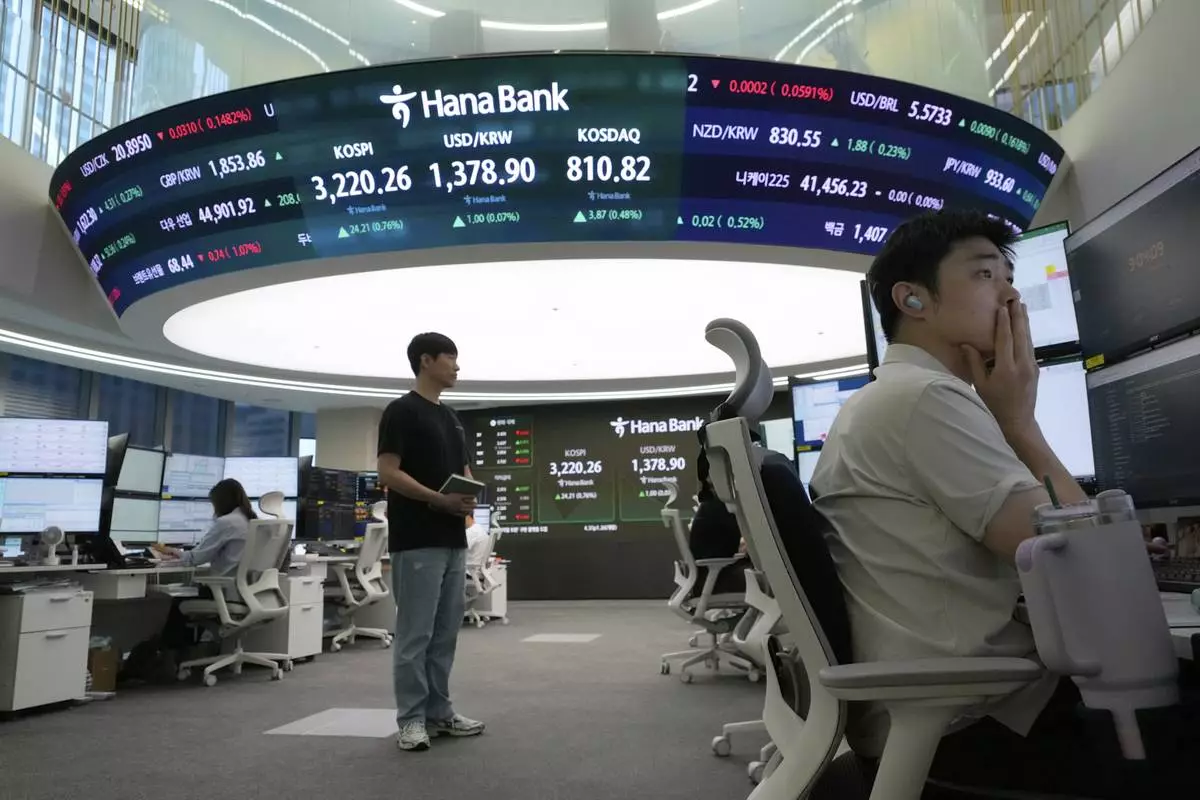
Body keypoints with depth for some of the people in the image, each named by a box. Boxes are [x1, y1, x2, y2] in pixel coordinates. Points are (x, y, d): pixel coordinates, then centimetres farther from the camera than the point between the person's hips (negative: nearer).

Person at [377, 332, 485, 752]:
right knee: (415, 634, -1)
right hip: (416, 542, -9)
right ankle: (411, 719, 11)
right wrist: (436, 498, -23)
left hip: (453, 540, 9)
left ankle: (439, 712, 24)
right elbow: (388, 473, -16)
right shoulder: (401, 411, -9)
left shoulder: (452, 418, 17)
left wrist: (469, 495, -2)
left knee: (445, 633, 13)